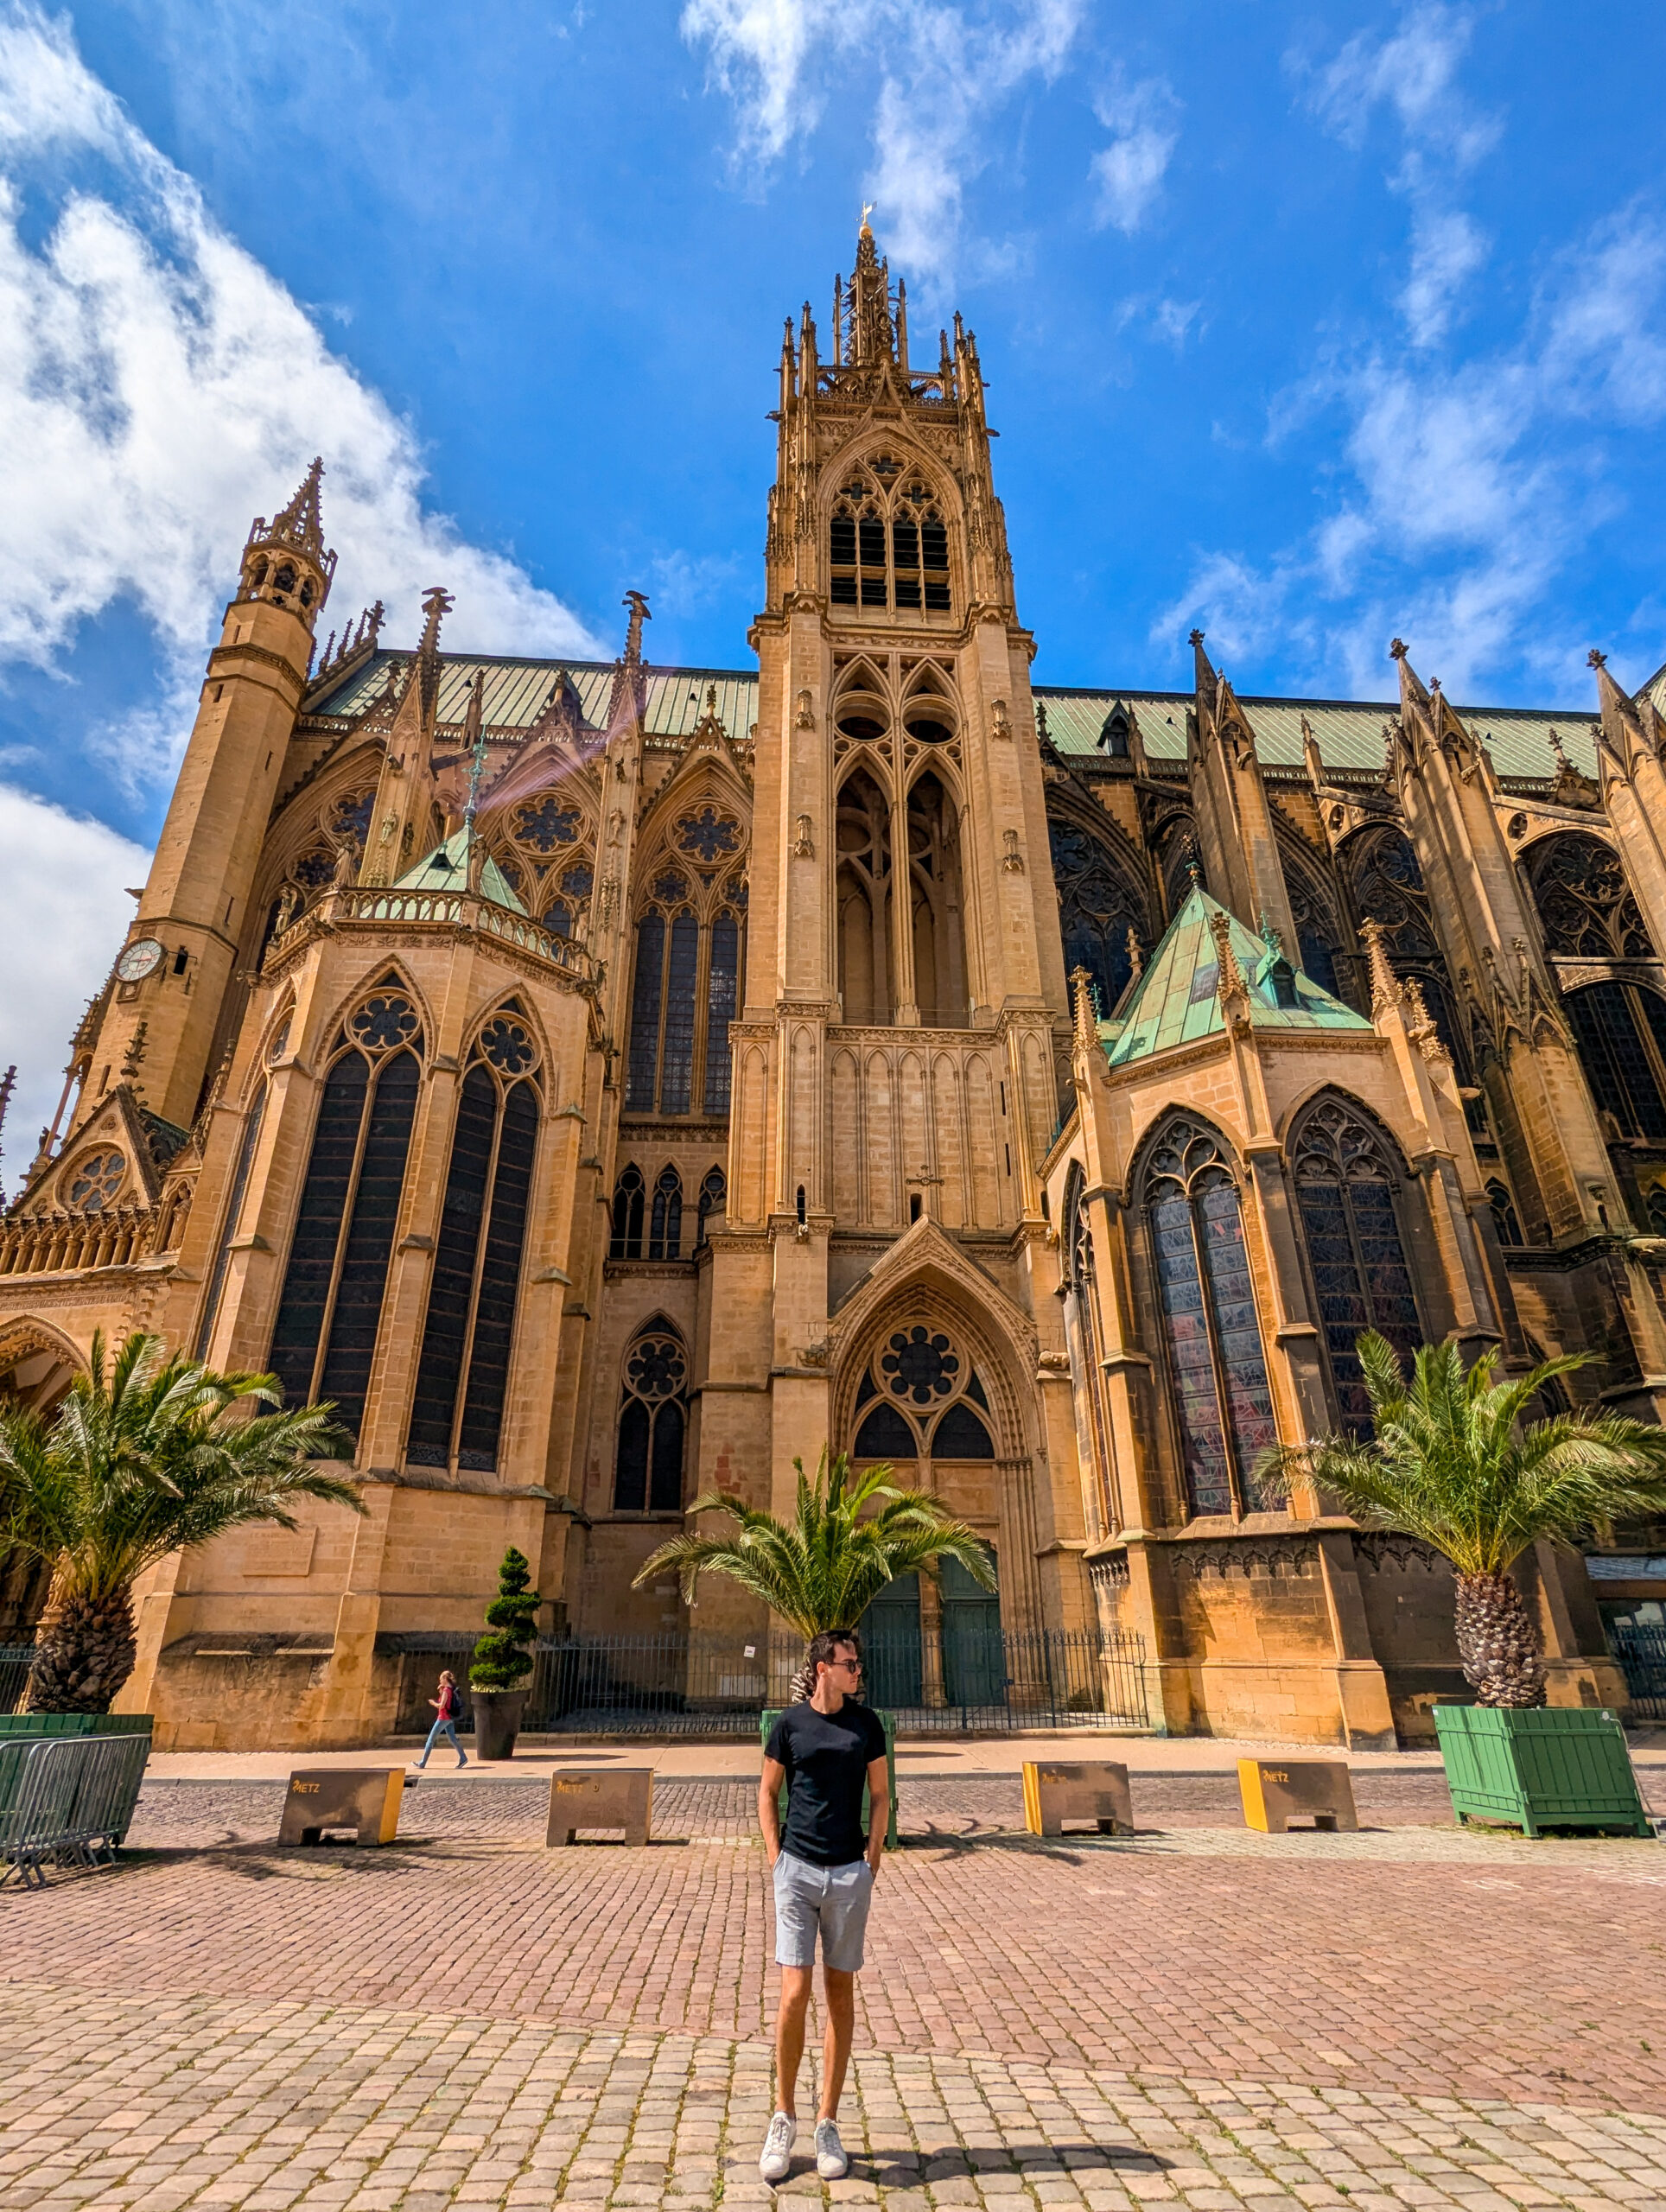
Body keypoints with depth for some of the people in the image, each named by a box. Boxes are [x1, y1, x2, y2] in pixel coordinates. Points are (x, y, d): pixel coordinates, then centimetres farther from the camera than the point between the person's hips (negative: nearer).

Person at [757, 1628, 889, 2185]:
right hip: (797, 1869, -2)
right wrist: (776, 1860, -1)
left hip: (850, 1873, 2)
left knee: (840, 1993, 10)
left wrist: (872, 1860, 1)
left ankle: (827, 2124, 25)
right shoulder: (790, 1723, -4)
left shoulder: (867, 1723, 1)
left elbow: (880, 1795, 8)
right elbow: (767, 1792, 5)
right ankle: (783, 2119, 19)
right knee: (794, 1995, -4)